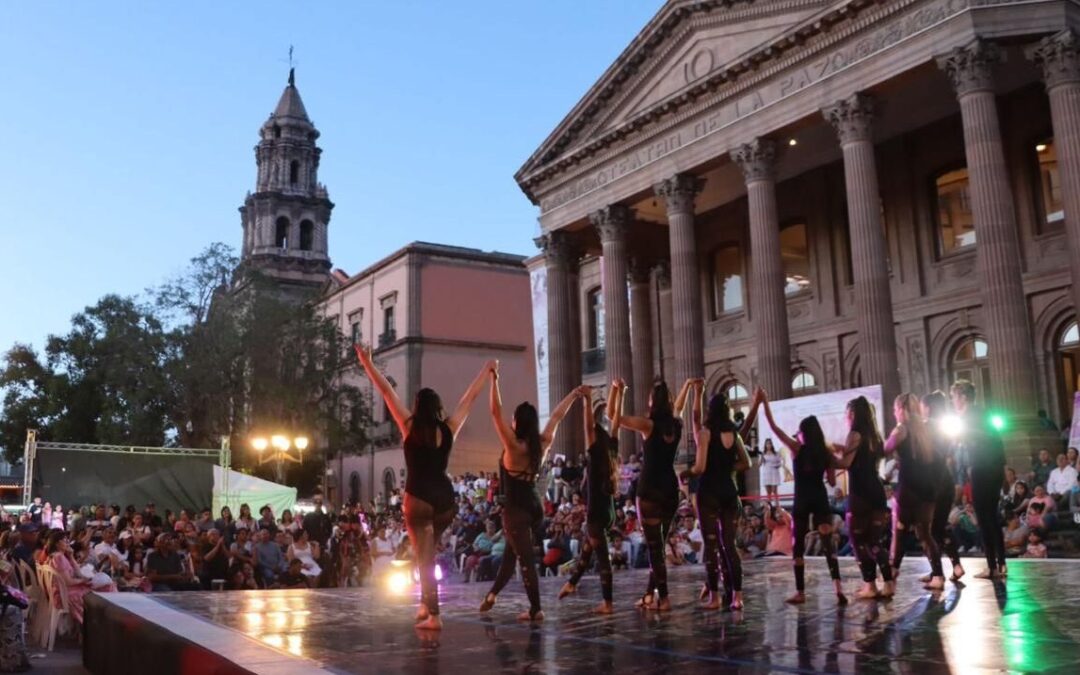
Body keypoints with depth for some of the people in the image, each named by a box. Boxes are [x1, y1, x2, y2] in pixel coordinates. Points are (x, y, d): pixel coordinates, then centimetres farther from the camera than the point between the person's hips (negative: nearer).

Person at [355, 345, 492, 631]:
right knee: (427, 553, 23)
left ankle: (434, 616, -6)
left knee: (425, 558, -2)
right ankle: (425, 605, 24)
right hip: (445, 498, 4)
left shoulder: (410, 427, -2)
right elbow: (469, 398, 13)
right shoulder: (449, 429, 4)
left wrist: (368, 363, 4)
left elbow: (388, 392, 0)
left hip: (419, 499, -4)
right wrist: (487, 369, 23)